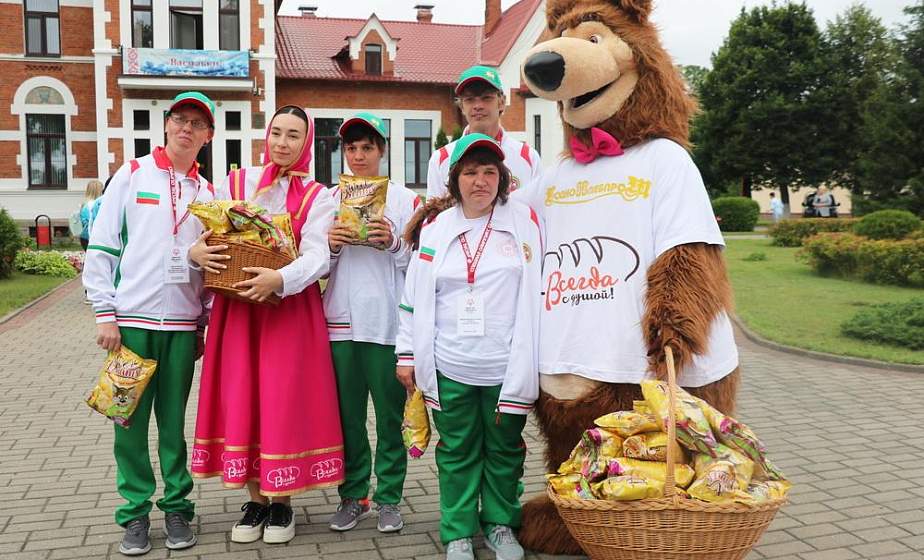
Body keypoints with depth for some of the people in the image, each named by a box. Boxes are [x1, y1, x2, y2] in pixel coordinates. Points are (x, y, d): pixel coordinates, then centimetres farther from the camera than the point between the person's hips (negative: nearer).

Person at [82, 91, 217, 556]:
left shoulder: (208, 193, 12)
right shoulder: (132, 176, 4)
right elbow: (101, 247, 0)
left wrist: (205, 325, 10)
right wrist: (105, 314, -6)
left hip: (182, 326, 2)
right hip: (131, 322, -2)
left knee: (174, 422, 6)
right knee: (131, 422, 2)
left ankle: (176, 508, 18)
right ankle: (135, 512, 15)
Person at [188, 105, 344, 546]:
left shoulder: (316, 196, 1)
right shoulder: (235, 182, 8)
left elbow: (317, 256, -13)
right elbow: (208, 238, 8)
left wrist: (280, 279, -31)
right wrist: (196, 253, -16)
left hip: (290, 307, -2)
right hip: (237, 306, 2)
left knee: (285, 400, 0)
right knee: (240, 398, 5)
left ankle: (281, 501, 17)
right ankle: (256, 498, 20)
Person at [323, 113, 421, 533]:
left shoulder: (405, 198, 5)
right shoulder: (329, 199, 14)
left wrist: (393, 244, -16)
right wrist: (331, 246, -7)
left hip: (388, 323, -2)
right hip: (341, 322, 3)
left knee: (390, 415, 3)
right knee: (348, 415, 9)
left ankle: (389, 497, 14)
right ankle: (353, 495, 21)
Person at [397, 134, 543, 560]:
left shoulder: (523, 221, 1)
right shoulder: (435, 228, 5)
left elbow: (537, 291, 2)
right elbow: (414, 297, 7)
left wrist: (528, 360, -2)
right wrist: (407, 354, 6)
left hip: (506, 365, -1)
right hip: (450, 366, 1)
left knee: (504, 449, 12)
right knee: (457, 451, 11)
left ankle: (500, 524, 30)